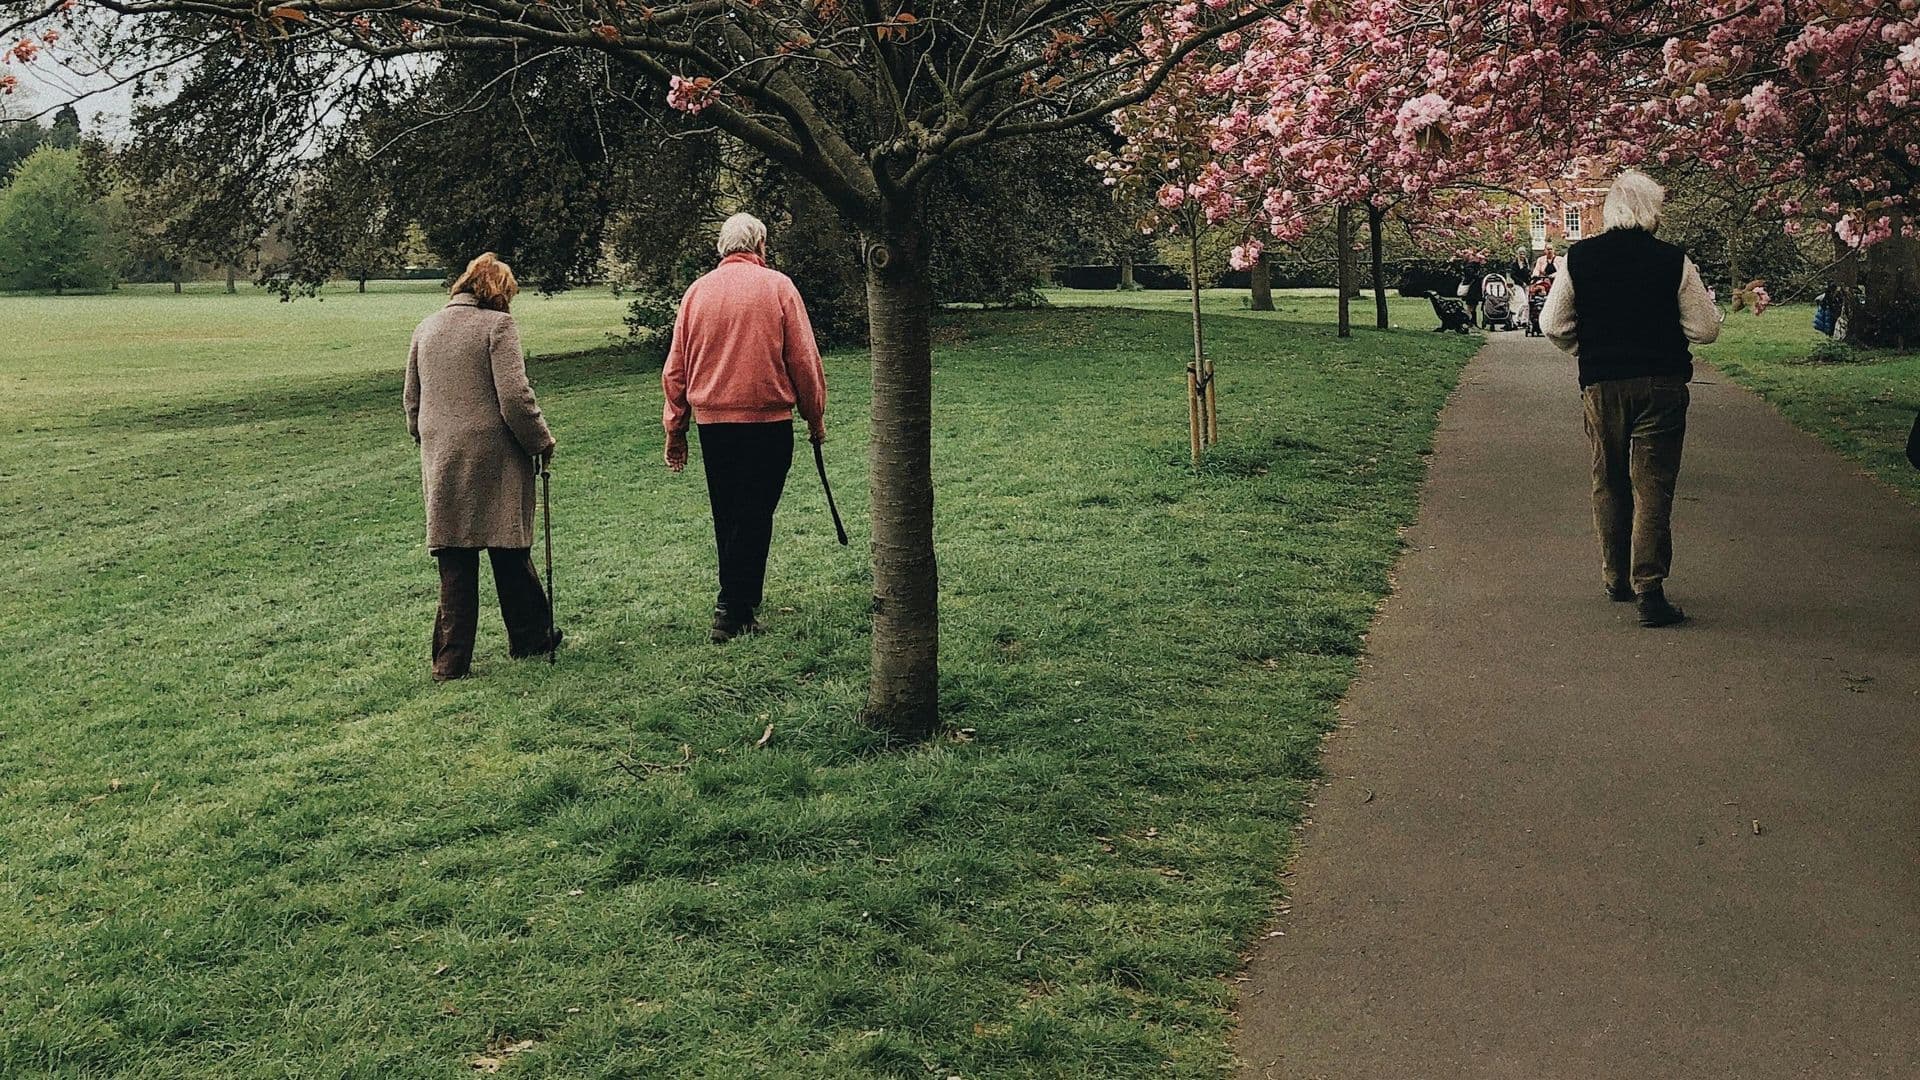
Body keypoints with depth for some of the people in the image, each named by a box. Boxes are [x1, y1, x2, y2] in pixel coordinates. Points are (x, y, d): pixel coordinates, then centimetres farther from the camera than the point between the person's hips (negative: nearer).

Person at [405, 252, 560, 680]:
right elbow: (515, 398, -14)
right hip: (493, 458, -5)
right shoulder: (497, 325, -7)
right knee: (509, 552, 8)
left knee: (455, 563, 6)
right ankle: (530, 637, 22)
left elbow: (412, 402, 18)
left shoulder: (426, 329, 12)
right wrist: (542, 441, -1)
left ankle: (450, 660, 6)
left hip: (441, 462, 5)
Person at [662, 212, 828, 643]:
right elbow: (804, 358, -4)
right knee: (754, 517, -1)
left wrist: (675, 429, 14)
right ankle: (733, 612, -6)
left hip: (711, 420, 4)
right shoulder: (777, 286, -3)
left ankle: (737, 601, 27)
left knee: (727, 517, 15)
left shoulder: (698, 290, 6)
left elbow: (675, 367, 7)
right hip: (767, 419, -4)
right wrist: (815, 416, 7)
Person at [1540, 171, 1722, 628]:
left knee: (1608, 483, 16)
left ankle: (1616, 579, 25)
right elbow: (1706, 329, -3)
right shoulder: (1673, 261, -6)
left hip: (1601, 384, 2)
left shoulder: (1579, 257, -2)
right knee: (1653, 487, -1)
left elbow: (1553, 324, 1)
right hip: (1661, 384, -2)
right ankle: (1649, 588, -8)